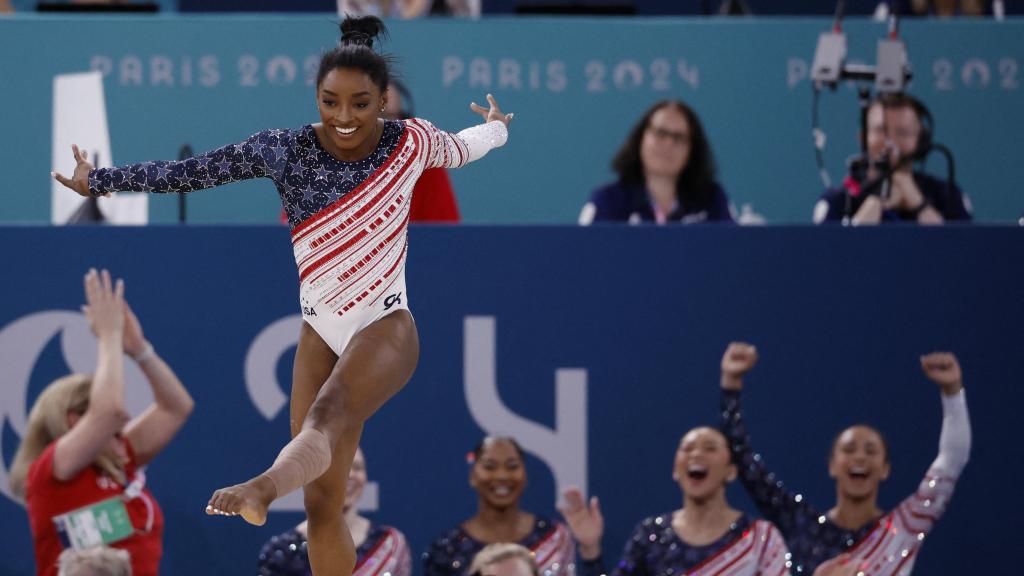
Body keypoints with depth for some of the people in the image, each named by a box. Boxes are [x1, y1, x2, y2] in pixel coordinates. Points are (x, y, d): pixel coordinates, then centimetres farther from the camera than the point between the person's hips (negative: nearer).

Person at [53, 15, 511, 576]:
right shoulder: (284, 149, -3)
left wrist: (499, 126, 41)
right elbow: (191, 171, 1)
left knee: (329, 412, -37)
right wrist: (98, 180, 3)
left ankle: (262, 489, -67)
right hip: (320, 334, 4)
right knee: (321, 504, 0)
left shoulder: (411, 142, -3)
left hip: (385, 327, -4)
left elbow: (460, 149, 20)